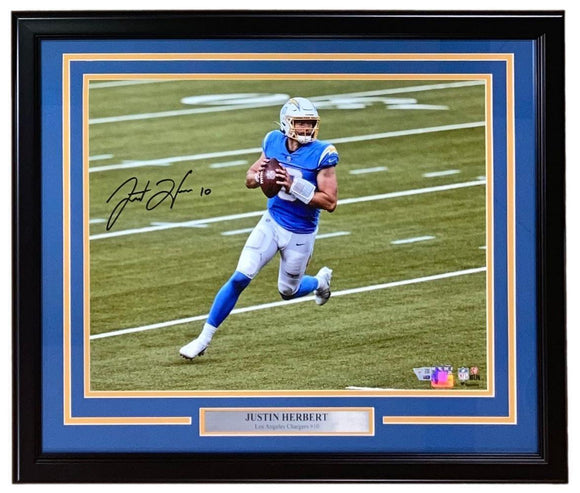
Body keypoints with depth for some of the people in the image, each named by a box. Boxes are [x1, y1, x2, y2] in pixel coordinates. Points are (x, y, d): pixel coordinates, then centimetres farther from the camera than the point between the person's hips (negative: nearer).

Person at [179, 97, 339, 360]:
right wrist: (258, 176, -17)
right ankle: (204, 338, 1)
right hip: (271, 222, 3)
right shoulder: (274, 142, -5)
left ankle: (320, 280, 48)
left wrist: (293, 186, -28)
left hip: (300, 234, -3)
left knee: (288, 292, 13)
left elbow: (330, 202, -20)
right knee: (239, 278, -7)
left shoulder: (321, 154, -18)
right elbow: (249, 178, 8)